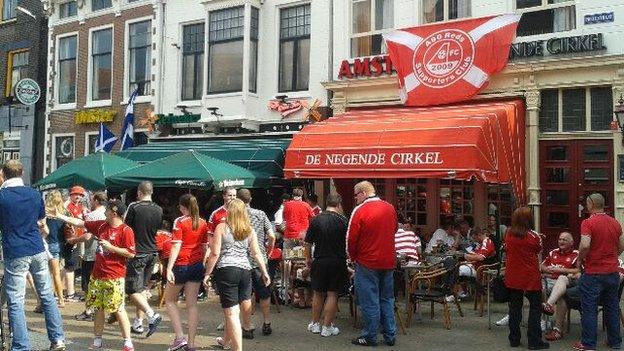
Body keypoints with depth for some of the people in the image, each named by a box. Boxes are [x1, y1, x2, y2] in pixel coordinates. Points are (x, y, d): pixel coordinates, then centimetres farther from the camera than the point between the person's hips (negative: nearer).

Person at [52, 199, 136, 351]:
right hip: (97, 275, 7)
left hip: (114, 277, -7)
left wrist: (111, 247, -18)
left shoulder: (126, 230, -13)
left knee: (118, 309, -7)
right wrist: (59, 216, 16)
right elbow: (80, 223, 15)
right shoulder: (101, 225, 8)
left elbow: (131, 253, -16)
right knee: (98, 308, 14)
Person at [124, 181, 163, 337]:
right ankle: (138, 323, 18)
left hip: (137, 254, -6)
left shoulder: (134, 207, -12)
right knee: (142, 288, 15)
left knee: (133, 291, -2)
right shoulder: (159, 210, 4)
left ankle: (152, 315, -17)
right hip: (153, 253, 6)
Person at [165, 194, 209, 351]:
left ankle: (180, 337, 3)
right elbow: (204, 247, 10)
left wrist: (169, 268, -16)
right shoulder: (203, 223, 6)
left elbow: (176, 246, -15)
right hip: (197, 265, 5)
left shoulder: (180, 222, -9)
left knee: (170, 299, 13)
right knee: (192, 304, 7)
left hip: (181, 265, -5)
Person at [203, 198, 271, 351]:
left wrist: (207, 273, 0)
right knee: (232, 309, 21)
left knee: (232, 312, -2)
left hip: (226, 270, -5)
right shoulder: (249, 230, 9)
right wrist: (265, 272, 16)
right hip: (245, 270, 5)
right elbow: (256, 253, 8)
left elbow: (215, 253, -7)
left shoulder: (222, 227, -2)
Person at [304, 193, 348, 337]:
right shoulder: (343, 220, -8)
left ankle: (315, 324, 24)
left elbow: (308, 242, 1)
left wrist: (308, 258, 14)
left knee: (318, 293, 14)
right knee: (332, 294, 4)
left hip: (319, 261, 2)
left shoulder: (316, 220, -2)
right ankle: (327, 327, 7)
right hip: (338, 262, -2)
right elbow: (348, 242, -1)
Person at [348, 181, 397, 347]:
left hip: (367, 262, -5)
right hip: (389, 261, 6)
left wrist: (353, 257, 5)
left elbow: (351, 238, -11)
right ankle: (390, 336, 19)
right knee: (387, 299, 15)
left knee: (369, 300, 4)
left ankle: (369, 337, 11)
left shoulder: (360, 210, -14)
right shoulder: (390, 208, 4)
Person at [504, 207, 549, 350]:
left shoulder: (508, 234, -3)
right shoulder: (533, 237, -13)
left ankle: (514, 339, 18)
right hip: (530, 278, -4)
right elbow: (538, 252, 2)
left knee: (515, 307, 13)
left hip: (513, 277, 4)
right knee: (535, 308, 6)